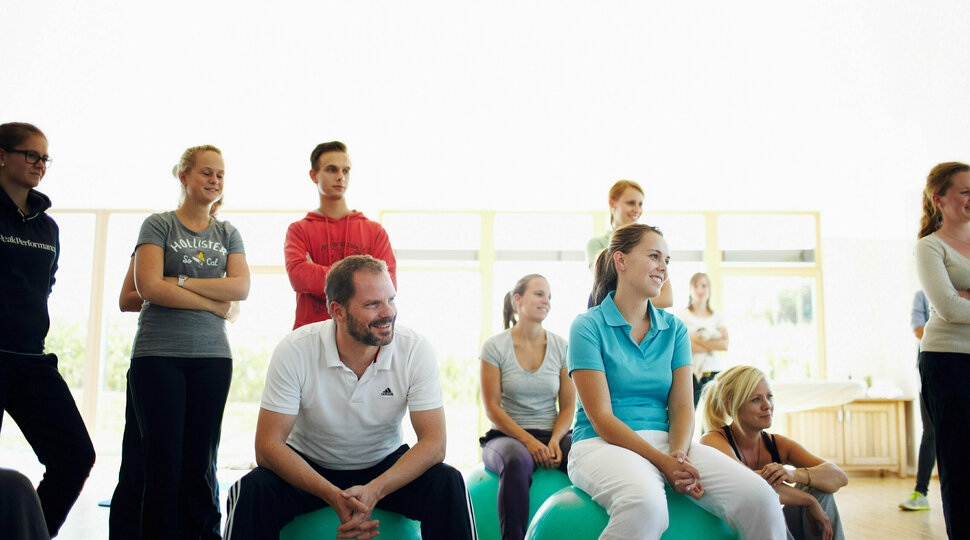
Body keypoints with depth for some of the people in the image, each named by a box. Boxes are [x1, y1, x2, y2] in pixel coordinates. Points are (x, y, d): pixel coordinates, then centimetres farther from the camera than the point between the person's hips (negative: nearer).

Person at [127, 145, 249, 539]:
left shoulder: (228, 234, 15)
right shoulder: (158, 225, 6)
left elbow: (241, 287, 0)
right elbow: (148, 287, -8)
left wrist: (179, 282, -6)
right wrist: (214, 303, -6)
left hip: (212, 356, 3)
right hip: (158, 354, -2)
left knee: (200, 464, 1)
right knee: (164, 462, -4)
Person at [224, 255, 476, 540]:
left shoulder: (416, 350, -18)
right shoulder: (294, 351, -20)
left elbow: (433, 442, -19)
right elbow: (268, 445, -20)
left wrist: (374, 491, -35)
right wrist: (333, 495, -35)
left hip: (386, 468, 1)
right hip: (309, 468, 0)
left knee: (448, 483, -26)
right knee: (252, 490, -29)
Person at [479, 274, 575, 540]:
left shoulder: (560, 347, 8)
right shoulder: (494, 346, 0)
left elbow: (568, 405, 6)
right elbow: (492, 408, -4)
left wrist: (554, 441, -13)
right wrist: (529, 441, -16)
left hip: (553, 435, 3)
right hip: (507, 435, -2)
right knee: (517, 462, -39)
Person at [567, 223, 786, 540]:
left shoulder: (674, 329, 14)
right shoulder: (589, 326, -2)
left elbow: (681, 405, 6)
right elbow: (601, 417, -9)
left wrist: (678, 454, -15)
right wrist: (663, 463, -19)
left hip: (666, 441, 5)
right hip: (603, 444, -4)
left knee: (759, 498, -23)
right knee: (646, 506, -39)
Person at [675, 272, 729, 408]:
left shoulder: (717, 316, 16)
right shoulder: (682, 314, 6)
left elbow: (725, 344, 2)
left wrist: (697, 339, -7)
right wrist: (712, 346, -6)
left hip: (714, 372, 3)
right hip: (691, 373, -3)